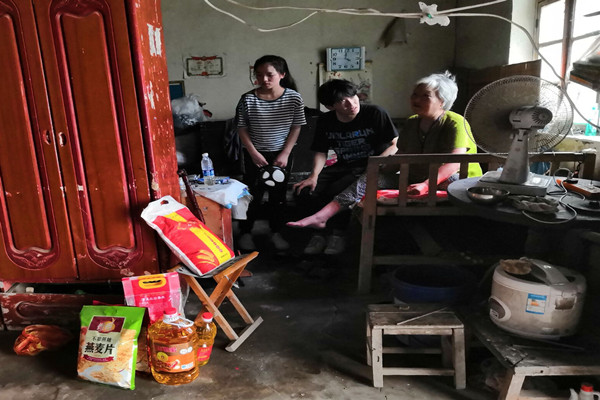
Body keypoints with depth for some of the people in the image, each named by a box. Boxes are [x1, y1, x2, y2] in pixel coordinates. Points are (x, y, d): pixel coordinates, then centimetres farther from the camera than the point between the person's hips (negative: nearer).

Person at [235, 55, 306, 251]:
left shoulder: (294, 98, -11)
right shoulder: (248, 99, -13)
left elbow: (296, 128, -4)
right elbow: (242, 129, -5)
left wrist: (285, 154, -10)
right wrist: (254, 153, -13)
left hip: (281, 154, 1)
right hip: (255, 155, -1)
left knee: (278, 194, 12)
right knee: (252, 194, 6)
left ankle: (276, 232, 29)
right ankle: (245, 233, 24)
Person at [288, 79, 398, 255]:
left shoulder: (375, 113, -11)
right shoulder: (325, 122, 3)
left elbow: (396, 145, -8)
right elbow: (321, 153, 9)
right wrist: (314, 176, -10)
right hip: (342, 167, 5)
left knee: (337, 190, -34)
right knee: (303, 190, -17)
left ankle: (336, 234, -11)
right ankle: (321, 230, -1)